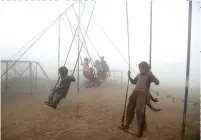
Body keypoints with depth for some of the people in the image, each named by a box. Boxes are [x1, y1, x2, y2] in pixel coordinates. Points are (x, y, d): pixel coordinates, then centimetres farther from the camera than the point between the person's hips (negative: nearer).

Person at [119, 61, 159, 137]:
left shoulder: (149, 75, -3)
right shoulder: (139, 75, 16)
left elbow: (157, 83, -15)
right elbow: (133, 82, 28)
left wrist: (151, 75, -28)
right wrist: (129, 76, 14)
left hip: (143, 93, -7)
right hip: (135, 92, 7)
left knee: (139, 110, -14)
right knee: (129, 108, 9)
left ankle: (139, 129, 0)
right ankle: (127, 125, 25)